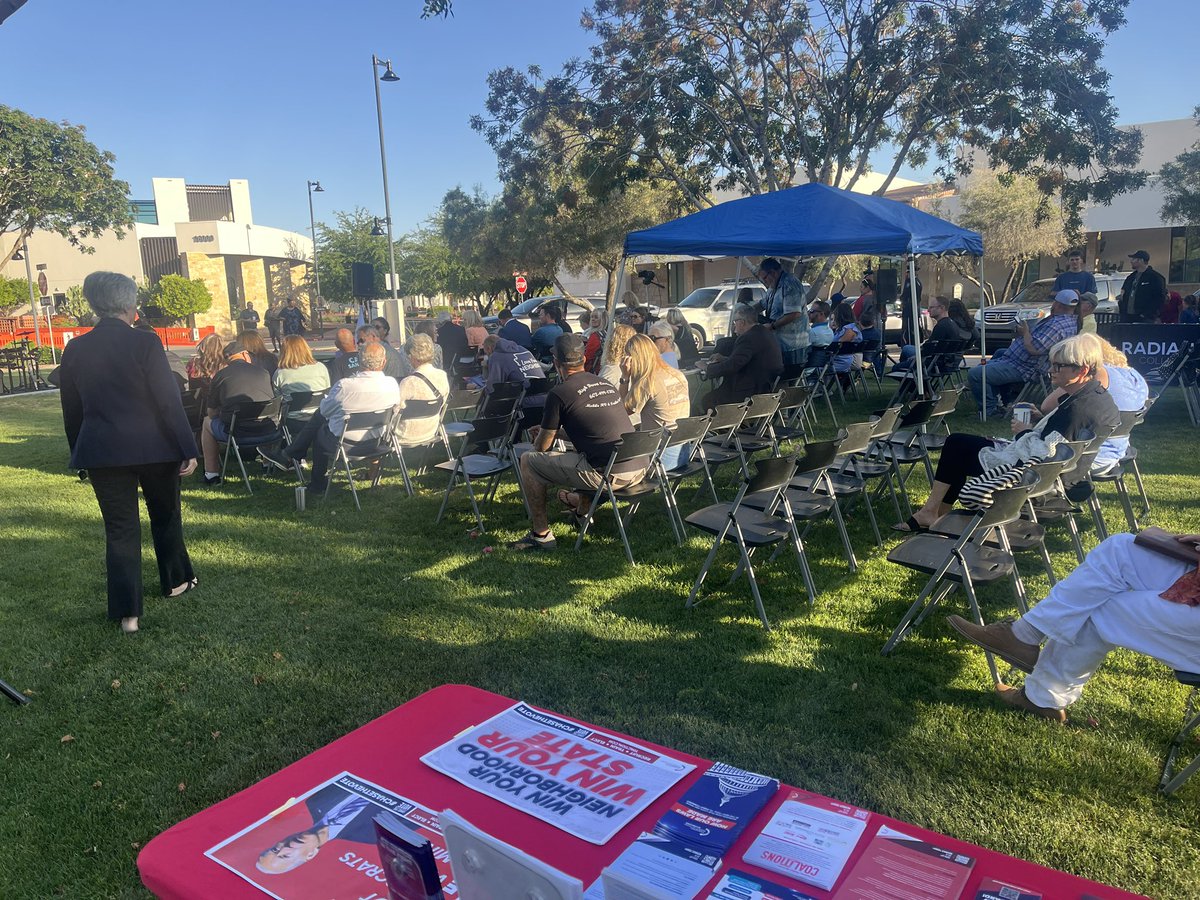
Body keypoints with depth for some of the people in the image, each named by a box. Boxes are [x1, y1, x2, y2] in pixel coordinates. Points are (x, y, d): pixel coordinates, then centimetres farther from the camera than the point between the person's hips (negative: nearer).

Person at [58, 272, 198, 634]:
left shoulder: (75, 350, 2)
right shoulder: (145, 343, -12)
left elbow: (72, 412, 9)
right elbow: (169, 401, -13)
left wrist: (81, 455, 20)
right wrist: (188, 449, -9)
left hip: (102, 453, 3)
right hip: (153, 448, -3)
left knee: (120, 529, 7)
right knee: (165, 517, 18)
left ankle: (127, 612, 6)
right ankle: (175, 580, 35)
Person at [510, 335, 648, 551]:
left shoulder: (559, 393, -4)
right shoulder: (606, 384, 15)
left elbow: (542, 447, 4)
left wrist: (543, 434, 29)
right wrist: (556, 431, 41)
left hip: (608, 475, -8)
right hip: (640, 469, 8)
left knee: (528, 461, 8)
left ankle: (541, 535, 13)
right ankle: (582, 503, 48)